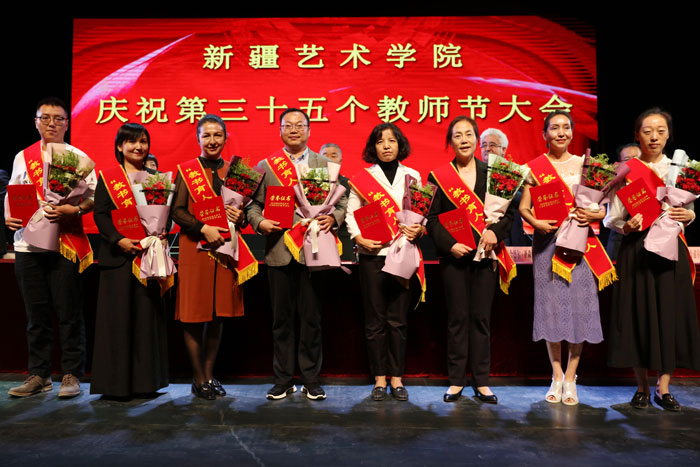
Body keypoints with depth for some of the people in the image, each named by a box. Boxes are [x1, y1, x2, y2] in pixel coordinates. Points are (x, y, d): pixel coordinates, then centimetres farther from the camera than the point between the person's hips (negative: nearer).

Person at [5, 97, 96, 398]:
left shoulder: (77, 157, 5)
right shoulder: (23, 157, 14)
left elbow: (93, 198, -1)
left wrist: (72, 210, -20)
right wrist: (9, 216, 0)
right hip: (28, 245, 3)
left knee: (69, 313, -1)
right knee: (36, 314, 9)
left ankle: (71, 374, 9)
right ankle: (39, 375, 20)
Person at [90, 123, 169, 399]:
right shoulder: (108, 177, 4)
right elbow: (100, 214, -3)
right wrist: (119, 240, -17)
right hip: (118, 253, -3)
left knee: (147, 314, 4)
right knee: (118, 315, -1)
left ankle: (144, 380, 14)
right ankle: (116, 382, 9)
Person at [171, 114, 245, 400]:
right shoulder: (187, 170, 3)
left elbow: (245, 208, 15)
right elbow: (177, 211, -4)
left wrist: (240, 217, -8)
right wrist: (204, 229, -17)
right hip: (195, 248, -3)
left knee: (218, 314, 7)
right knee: (194, 316, 2)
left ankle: (209, 374, 22)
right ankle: (199, 379, 15)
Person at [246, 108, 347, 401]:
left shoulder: (325, 164, 11)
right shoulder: (265, 166, 10)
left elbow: (342, 200, 9)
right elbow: (253, 204, 9)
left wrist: (333, 218, -11)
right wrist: (260, 222, -11)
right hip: (279, 252, 1)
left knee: (311, 318, 5)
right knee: (281, 319, 8)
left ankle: (311, 379, 18)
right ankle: (283, 379, 20)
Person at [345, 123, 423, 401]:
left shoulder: (412, 176, 11)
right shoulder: (363, 178, 6)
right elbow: (351, 214, 4)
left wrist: (419, 230, -10)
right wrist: (359, 238, -12)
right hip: (372, 254, -1)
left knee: (398, 318, 3)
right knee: (375, 319, 3)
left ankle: (396, 377, 14)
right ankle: (379, 378, 13)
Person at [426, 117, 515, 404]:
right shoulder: (439, 176, 4)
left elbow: (509, 211, 7)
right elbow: (432, 219, 1)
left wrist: (496, 231, -12)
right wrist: (449, 244, -13)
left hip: (485, 254, 1)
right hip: (454, 255, -1)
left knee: (481, 317, 5)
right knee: (457, 318, 4)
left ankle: (481, 381, 15)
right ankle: (456, 380, 15)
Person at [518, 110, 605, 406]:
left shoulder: (585, 165, 9)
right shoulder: (535, 167, 5)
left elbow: (602, 207, 10)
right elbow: (523, 207, 2)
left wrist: (592, 215, -12)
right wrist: (535, 222, -18)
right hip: (547, 241, -1)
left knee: (579, 306, -1)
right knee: (551, 305, 1)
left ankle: (570, 378, 11)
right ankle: (556, 377, 15)